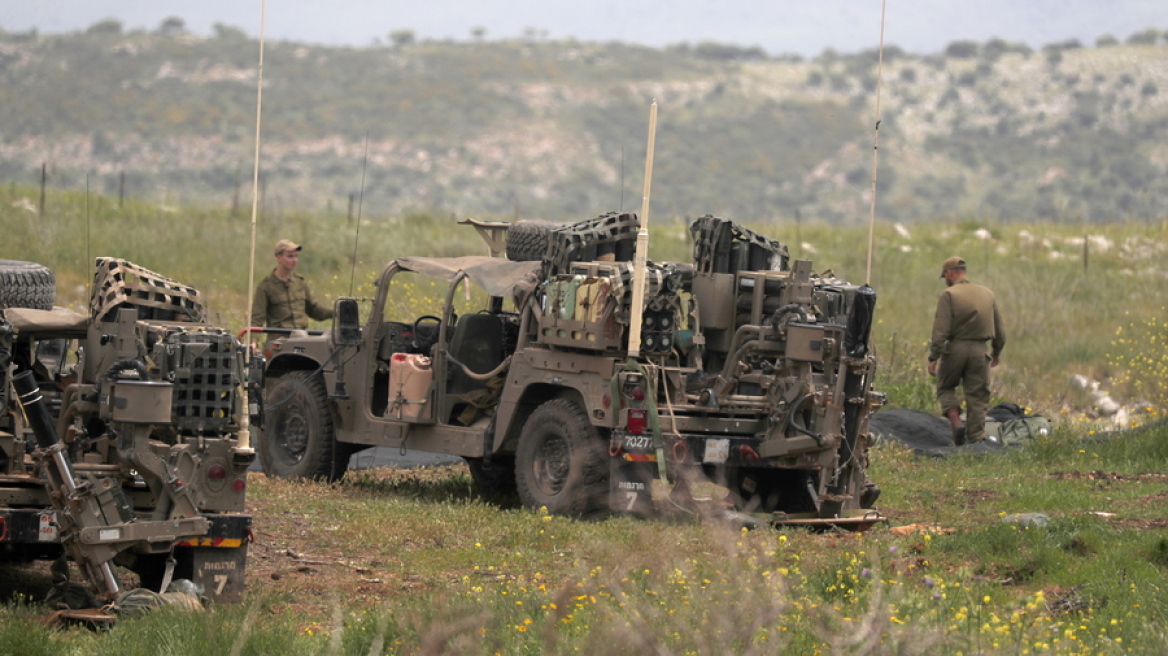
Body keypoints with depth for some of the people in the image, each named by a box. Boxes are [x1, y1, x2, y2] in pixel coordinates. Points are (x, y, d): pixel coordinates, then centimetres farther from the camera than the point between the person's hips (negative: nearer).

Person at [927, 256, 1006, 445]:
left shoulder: (948, 295, -6)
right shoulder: (987, 294, 10)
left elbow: (940, 330, -14)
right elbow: (1000, 329, 16)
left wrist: (933, 357, -12)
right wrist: (996, 352, 31)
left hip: (955, 348, -3)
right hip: (979, 351, 3)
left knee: (945, 388, 16)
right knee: (977, 396, 8)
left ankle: (956, 423, -6)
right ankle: (976, 437, 4)